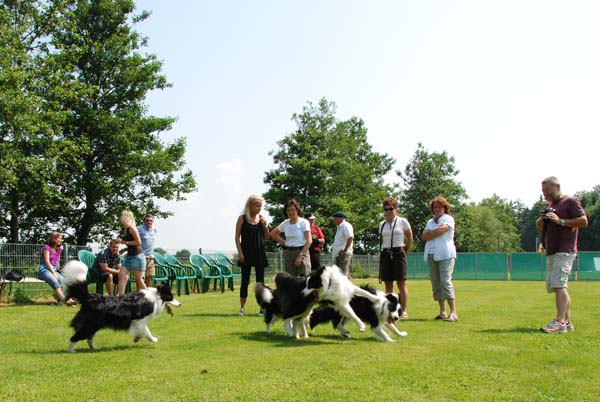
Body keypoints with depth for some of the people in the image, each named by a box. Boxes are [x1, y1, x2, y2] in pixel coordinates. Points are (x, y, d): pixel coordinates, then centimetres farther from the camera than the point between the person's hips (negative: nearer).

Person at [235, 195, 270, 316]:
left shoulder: (262, 218, 7)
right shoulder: (242, 218, -1)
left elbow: (266, 237, 11)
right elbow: (237, 236, -2)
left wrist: (265, 226, -6)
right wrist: (240, 253, -10)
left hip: (259, 252, 3)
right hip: (246, 252, -3)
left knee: (260, 281, 4)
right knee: (245, 280, 2)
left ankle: (263, 307, 9)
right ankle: (242, 307, 10)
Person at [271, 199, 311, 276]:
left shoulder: (303, 222, -6)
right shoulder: (285, 223, 7)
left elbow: (308, 241, -11)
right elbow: (273, 233, 21)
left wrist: (300, 256, -16)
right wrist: (283, 242, 8)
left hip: (301, 251, -4)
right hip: (288, 253, 4)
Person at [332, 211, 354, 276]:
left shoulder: (346, 225, -11)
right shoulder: (339, 227, 21)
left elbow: (350, 237, -25)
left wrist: (345, 250, -23)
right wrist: (334, 247, 15)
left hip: (344, 254, -11)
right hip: (338, 254, 11)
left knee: (343, 274, -15)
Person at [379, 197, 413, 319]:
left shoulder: (402, 221, 1)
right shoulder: (382, 224, 12)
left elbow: (410, 238, 7)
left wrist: (404, 252, 9)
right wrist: (386, 250, 11)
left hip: (398, 253, -4)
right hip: (385, 254, 4)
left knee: (401, 283, -6)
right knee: (388, 284, 3)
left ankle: (404, 310, -4)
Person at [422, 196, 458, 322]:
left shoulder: (448, 219, 4)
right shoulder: (430, 222, 22)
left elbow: (440, 230, -13)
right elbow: (424, 236, 10)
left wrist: (430, 233, 4)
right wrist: (436, 232, -4)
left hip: (445, 254, -6)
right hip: (431, 255, 6)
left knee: (445, 281, -16)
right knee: (435, 283, 4)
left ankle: (453, 313, -18)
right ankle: (442, 312, 10)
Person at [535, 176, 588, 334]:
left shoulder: (570, 201, -2)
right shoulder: (549, 205, 22)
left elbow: (584, 221, -12)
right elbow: (539, 227, 25)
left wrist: (561, 221, -18)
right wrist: (542, 218, 3)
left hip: (565, 251, -9)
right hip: (551, 252, 9)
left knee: (559, 284, -19)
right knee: (553, 286, 8)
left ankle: (559, 322, -25)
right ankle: (567, 322, 14)